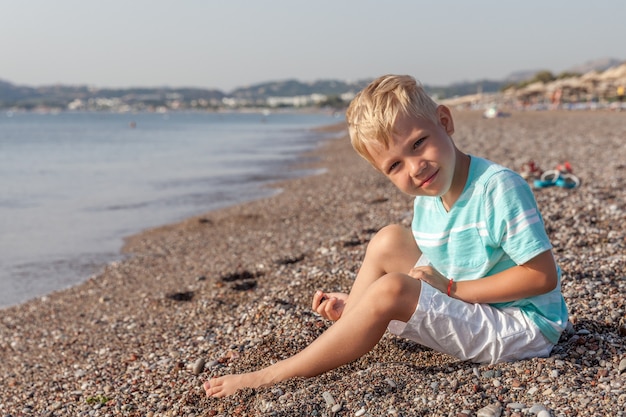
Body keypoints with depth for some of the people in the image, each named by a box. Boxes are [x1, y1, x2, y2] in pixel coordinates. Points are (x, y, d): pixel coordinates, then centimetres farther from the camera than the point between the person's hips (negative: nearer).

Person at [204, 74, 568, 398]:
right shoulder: (426, 202, 1)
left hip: (523, 328, -8)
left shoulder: (500, 188, -23)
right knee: (388, 242, 0)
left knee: (390, 290, -27)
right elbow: (422, 280, 8)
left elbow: (543, 275, -23)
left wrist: (452, 289, -22)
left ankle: (272, 376, -17)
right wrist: (353, 307, -6)